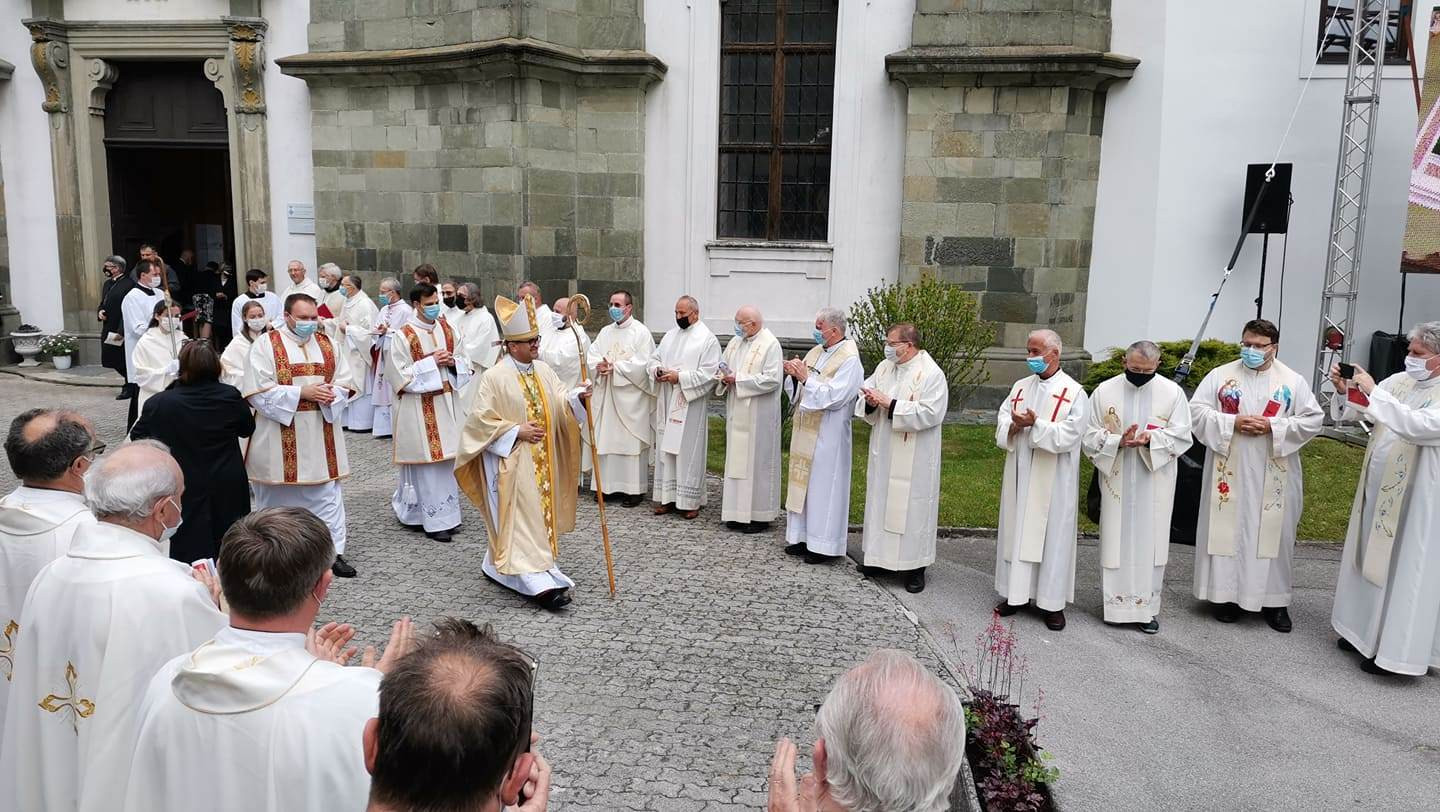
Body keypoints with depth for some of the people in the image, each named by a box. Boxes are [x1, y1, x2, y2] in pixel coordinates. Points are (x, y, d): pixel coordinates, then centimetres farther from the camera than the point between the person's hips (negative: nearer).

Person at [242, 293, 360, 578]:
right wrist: (301, 392, -19)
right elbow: (258, 391, -12)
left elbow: (345, 383, 9)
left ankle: (334, 552, 10)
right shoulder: (266, 345, -5)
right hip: (279, 438, -3)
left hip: (321, 435, 3)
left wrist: (331, 394, -13)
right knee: (277, 496, 10)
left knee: (327, 494, 4)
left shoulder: (327, 343, 8)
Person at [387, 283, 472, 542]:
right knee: (428, 463, -3)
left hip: (447, 403, 5)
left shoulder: (447, 329, 9)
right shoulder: (403, 336, -8)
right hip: (421, 408, -5)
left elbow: (464, 363, 15)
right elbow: (400, 375, -11)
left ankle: (447, 512, 22)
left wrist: (452, 361, -7)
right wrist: (431, 362, -17)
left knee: (447, 460, 10)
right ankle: (435, 520, 5)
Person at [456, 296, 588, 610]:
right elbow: (482, 419, -13)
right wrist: (516, 431, -18)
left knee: (541, 513, 14)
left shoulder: (543, 370, 6)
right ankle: (538, 582, -10)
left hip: (541, 460, 8)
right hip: (511, 461, -7)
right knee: (522, 519, -7)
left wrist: (576, 396, -16)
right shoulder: (494, 377, -14)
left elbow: (559, 403, 5)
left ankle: (498, 564, 30)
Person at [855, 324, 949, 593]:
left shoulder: (931, 374, -13)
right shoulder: (885, 367, 8)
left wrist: (889, 403, -22)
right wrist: (870, 401, -13)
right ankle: (880, 556, 25)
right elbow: (864, 394, 11)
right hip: (883, 453, 7)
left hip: (913, 459, -6)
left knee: (911, 506, 0)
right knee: (881, 501, 12)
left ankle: (915, 567, 11)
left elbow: (929, 413, -22)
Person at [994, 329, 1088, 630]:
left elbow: (1069, 435, -14)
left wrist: (1036, 424, -21)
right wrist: (1015, 426, -15)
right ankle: (1016, 593, 19)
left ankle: (1052, 602, 10)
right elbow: (1002, 419, 6)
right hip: (1020, 476, 5)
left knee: (1052, 535, 1)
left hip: (1052, 481, -5)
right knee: (1016, 531, 9)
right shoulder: (1020, 386, 10)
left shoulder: (1073, 392, -6)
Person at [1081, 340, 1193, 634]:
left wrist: (1150, 438, -19)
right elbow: (1089, 436, 0)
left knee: (1150, 541, 4)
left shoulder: (1172, 392, 0)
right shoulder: (1104, 391, 0)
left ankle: (1148, 607, 15)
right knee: (1116, 540, 4)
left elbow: (1181, 436, -2)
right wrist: (1119, 441, -17)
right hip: (1116, 481, 0)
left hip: (1154, 484, 0)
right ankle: (1116, 604, 15)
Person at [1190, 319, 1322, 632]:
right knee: (1227, 530, 4)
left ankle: (1273, 599, 15)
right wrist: (1232, 423, -15)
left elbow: (1314, 419, 1)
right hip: (1230, 473, 0)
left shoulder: (1293, 381, 3)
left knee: (1273, 532, 4)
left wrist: (1274, 426, -13)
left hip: (1273, 478, 0)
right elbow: (1197, 410, -1)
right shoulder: (1220, 375, 3)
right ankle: (1226, 593, 15)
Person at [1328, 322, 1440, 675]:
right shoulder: (1398, 381, 3)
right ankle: (1366, 632, 31)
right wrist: (1344, 390, -15)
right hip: (1378, 488, 7)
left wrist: (1372, 392, -29)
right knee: (1371, 559, 16)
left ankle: (1396, 650, 12)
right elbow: (1353, 412, 4)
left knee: (1404, 571, 2)